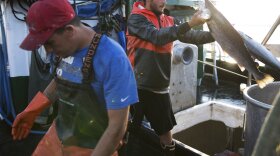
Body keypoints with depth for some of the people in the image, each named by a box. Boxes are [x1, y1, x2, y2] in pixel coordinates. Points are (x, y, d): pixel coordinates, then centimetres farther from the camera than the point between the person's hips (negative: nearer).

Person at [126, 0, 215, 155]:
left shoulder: (168, 20, 11)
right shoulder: (136, 19, -7)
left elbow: (190, 36, 3)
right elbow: (158, 37, -22)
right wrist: (189, 24, -26)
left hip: (160, 88, 6)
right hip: (139, 87, -5)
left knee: (166, 130, 14)